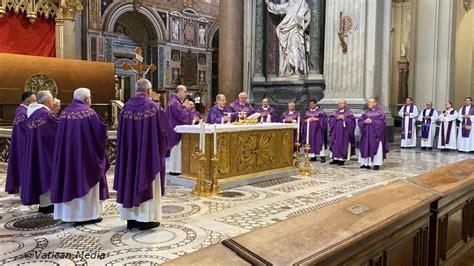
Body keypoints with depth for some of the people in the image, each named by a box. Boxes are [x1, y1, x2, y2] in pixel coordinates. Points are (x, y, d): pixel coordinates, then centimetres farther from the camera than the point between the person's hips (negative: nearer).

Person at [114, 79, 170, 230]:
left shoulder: (127, 106, 2)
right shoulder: (152, 106, -11)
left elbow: (122, 131, 6)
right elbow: (164, 128, -8)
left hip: (129, 152, 5)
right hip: (149, 151, -5)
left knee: (130, 180, 12)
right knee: (147, 182, 3)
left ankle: (131, 218, 17)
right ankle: (147, 219, 7)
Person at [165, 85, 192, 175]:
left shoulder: (180, 102, 15)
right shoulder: (174, 103, -16)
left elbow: (188, 117, 17)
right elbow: (181, 116, -25)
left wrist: (187, 108, 0)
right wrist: (186, 108, -10)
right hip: (175, 130, -10)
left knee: (177, 149, 12)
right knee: (176, 149, -6)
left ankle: (174, 168, 18)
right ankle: (174, 169, 1)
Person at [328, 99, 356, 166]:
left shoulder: (349, 112, -1)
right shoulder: (336, 112, 13)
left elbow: (352, 121, -10)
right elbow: (330, 120, 5)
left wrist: (344, 118, -17)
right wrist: (336, 118, -11)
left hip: (344, 132, -5)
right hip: (336, 132, 5)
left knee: (343, 145, -4)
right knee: (335, 145, 5)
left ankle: (342, 160, 2)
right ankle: (335, 159, 12)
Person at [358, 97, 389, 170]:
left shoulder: (380, 111, -3)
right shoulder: (366, 112, 11)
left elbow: (382, 121, -14)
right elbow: (359, 121, 6)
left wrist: (371, 121, -19)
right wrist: (365, 121, -14)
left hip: (376, 133, -5)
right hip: (367, 133, 5)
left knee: (376, 148, -3)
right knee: (366, 147, 5)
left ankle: (377, 164, 3)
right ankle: (366, 163, 12)